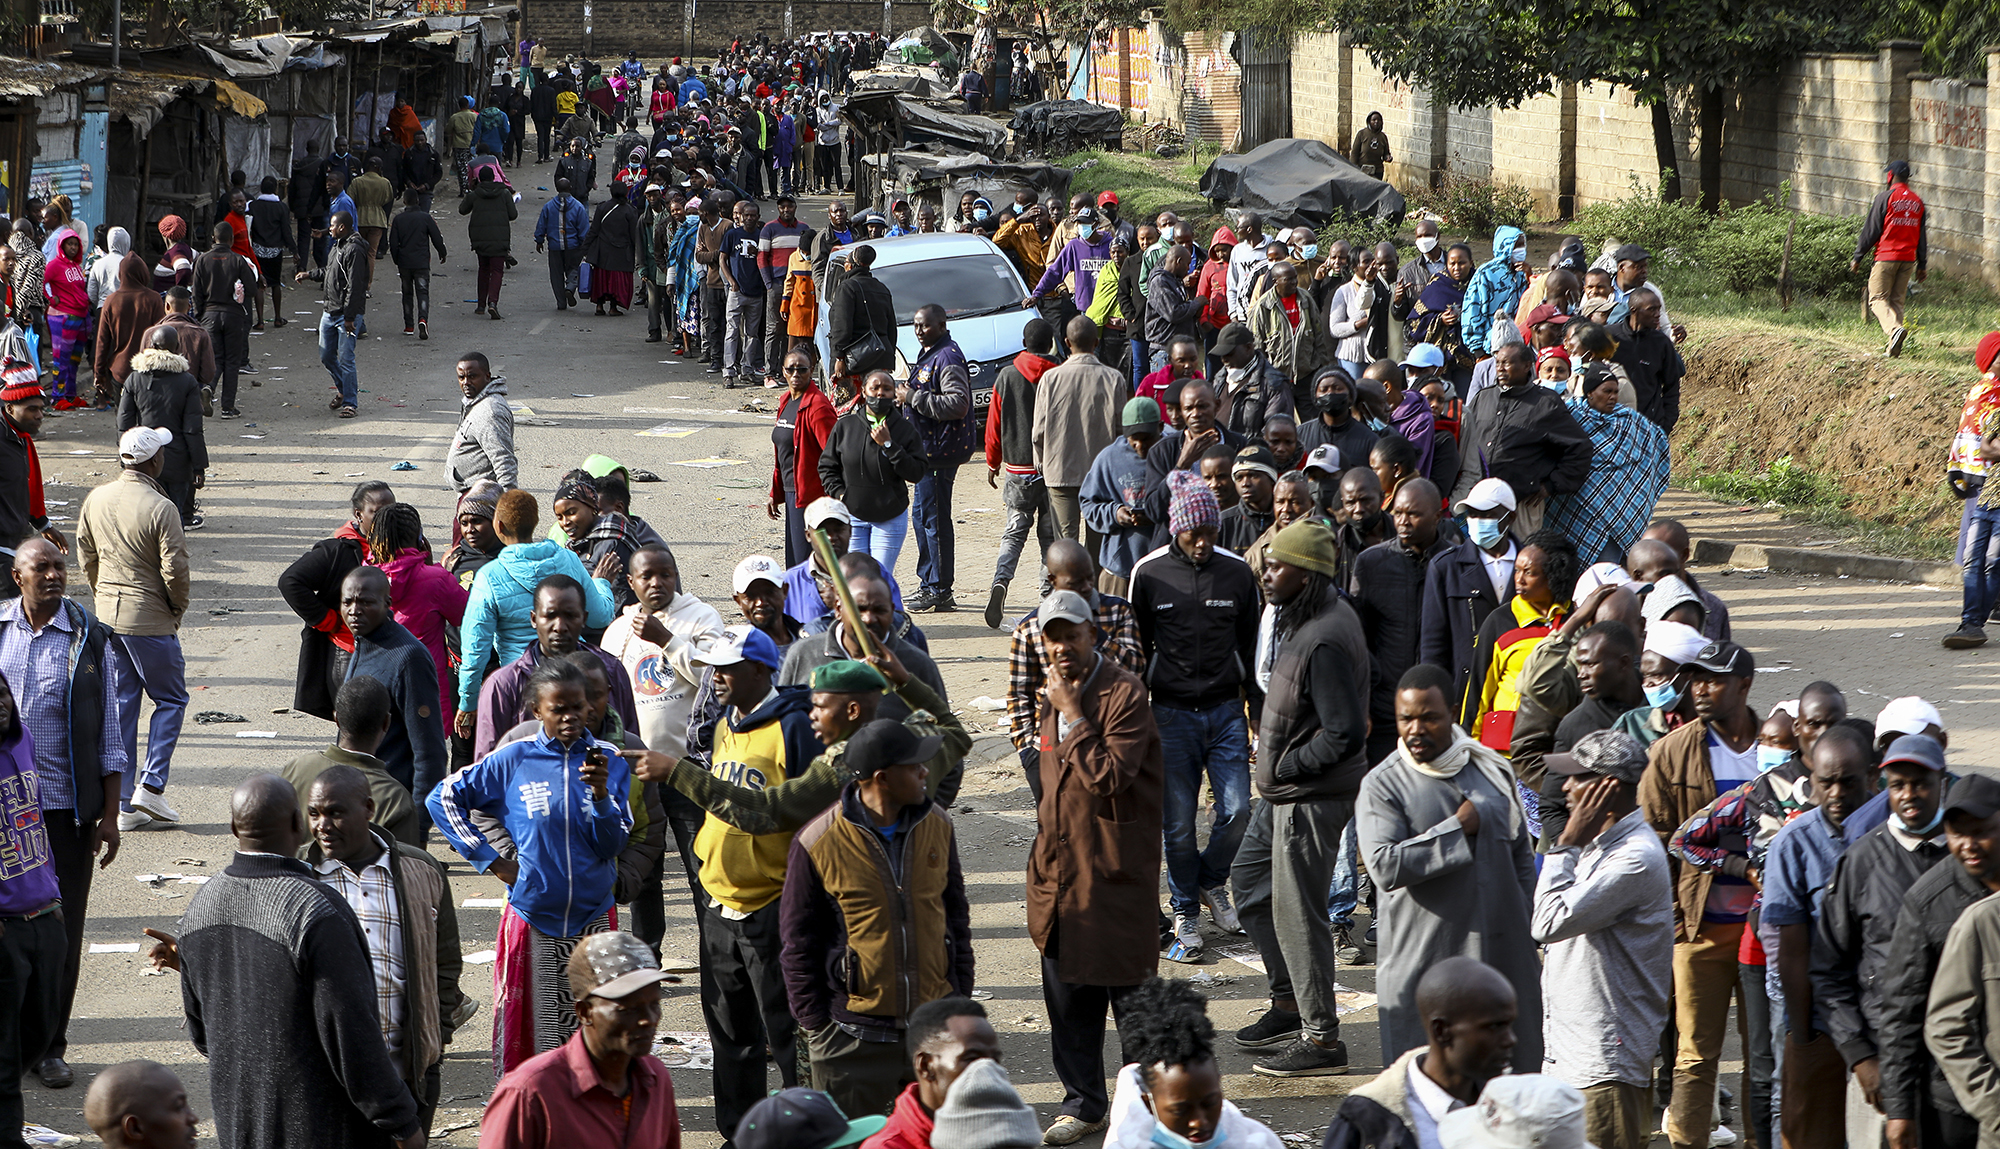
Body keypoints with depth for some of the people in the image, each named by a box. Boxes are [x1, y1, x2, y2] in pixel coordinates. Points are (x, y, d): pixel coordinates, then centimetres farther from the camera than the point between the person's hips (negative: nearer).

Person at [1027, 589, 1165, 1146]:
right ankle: (1082, 1101, 24)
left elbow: (1109, 777, -24)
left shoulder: (1125, 693, -14)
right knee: (1067, 994, 12)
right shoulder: (1056, 694, 12)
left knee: (1130, 994, 1)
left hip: (1117, 870, -8)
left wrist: (1073, 713, -22)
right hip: (1060, 866, 8)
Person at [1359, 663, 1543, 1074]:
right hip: (1423, 967, -4)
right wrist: (1457, 828, -14)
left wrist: (1528, 929, 13)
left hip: (1504, 957, 4)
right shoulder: (1383, 785, -5)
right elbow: (1384, 866, -19)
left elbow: (1522, 855, 18)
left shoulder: (1493, 769, 9)